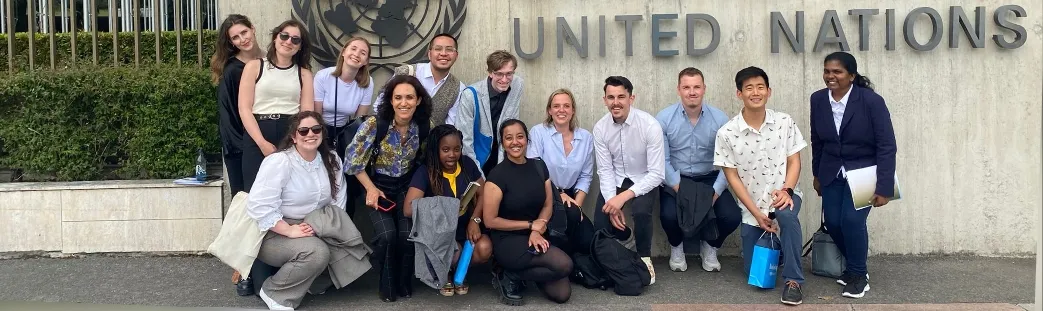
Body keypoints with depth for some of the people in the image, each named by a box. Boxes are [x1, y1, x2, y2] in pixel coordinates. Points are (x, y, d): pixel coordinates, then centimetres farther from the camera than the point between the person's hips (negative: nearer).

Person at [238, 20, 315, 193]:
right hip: (257, 137, -1)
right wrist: (262, 142, -13)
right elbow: (244, 109, -1)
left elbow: (307, 112, 4)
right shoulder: (254, 67, 8)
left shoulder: (304, 73, 13)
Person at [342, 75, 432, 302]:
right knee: (387, 234, -23)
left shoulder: (424, 127, -10)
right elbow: (354, 159, -11)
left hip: (406, 186, 2)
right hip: (378, 185, -2)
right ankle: (387, 285, 2)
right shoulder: (374, 124, -20)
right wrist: (371, 189, -13)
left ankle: (404, 283, 8)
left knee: (408, 234, -19)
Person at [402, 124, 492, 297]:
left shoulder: (467, 164, -2)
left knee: (484, 249, -27)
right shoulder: (425, 172, -14)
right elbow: (409, 210, -24)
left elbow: (482, 195, 5)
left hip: (467, 227, 3)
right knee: (451, 253, -34)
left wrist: (475, 220, -13)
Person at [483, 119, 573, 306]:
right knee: (564, 265, -25)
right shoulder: (497, 175, -12)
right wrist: (531, 225, -9)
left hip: (534, 237, 6)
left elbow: (547, 205, 9)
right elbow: (490, 221, -12)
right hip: (507, 241, -6)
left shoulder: (539, 167, 5)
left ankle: (513, 274, 11)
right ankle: (509, 278, -5)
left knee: (562, 294, -10)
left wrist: (536, 231, -11)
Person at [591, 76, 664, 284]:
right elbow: (605, 170, -6)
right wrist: (612, 202, -21)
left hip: (644, 181, -3)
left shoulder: (650, 126, -22)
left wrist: (624, 196, -32)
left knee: (641, 210, -34)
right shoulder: (600, 128, -11)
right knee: (601, 226, -16)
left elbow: (657, 173, -22)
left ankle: (644, 257, -5)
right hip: (615, 181, 3)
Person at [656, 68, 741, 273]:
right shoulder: (664, 119, -9)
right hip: (675, 179, -1)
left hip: (709, 179, 1)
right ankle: (676, 248, 10)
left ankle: (710, 248, 16)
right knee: (669, 216, -30)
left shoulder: (719, 119, -7)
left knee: (732, 217, -21)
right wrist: (679, 188, -20)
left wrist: (715, 192, -19)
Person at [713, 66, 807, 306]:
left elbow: (794, 162, -3)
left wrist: (786, 191, -23)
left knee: (787, 216, -37)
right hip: (751, 206, 1)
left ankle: (793, 281, -23)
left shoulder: (785, 122, -7)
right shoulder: (727, 133, -13)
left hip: (783, 195, 0)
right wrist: (757, 213, -13)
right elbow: (732, 177, -9)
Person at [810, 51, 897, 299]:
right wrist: (817, 174, 15)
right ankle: (852, 265, 26)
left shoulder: (871, 101, -20)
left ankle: (859, 274, 3)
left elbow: (887, 146, -18)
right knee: (833, 222, -4)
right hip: (833, 173, 4)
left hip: (864, 170, -4)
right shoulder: (818, 100, -7)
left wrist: (883, 187, -20)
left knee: (852, 219, -20)